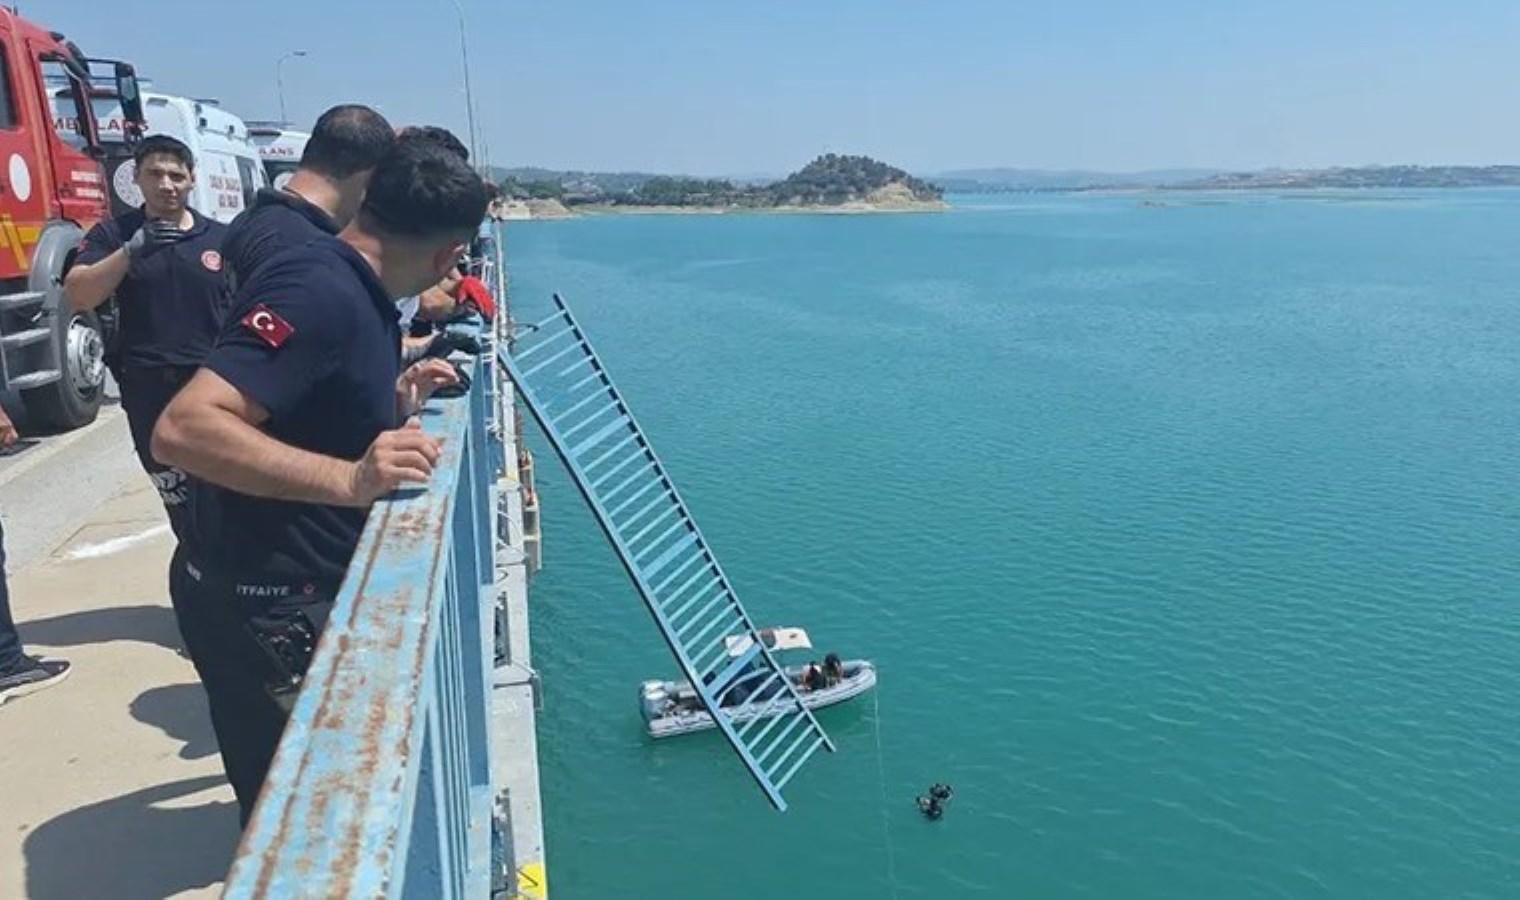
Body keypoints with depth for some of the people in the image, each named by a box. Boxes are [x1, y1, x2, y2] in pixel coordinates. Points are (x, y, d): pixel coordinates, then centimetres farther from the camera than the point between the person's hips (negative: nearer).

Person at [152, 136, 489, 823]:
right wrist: (348, 479, -39)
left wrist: (396, 399, 10)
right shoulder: (320, 290, -24)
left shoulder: (361, 295, 8)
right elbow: (184, 429, -33)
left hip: (304, 598, 9)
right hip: (261, 611, -9)